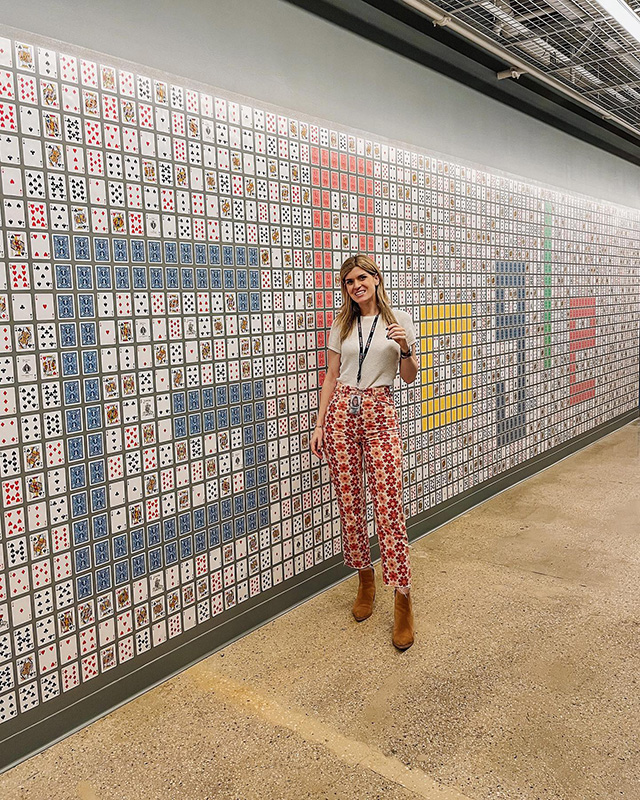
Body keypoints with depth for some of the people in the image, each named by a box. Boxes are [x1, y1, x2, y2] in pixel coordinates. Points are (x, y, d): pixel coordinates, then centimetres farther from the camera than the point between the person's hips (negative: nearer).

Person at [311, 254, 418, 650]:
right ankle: (365, 580, 25)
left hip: (380, 416, -3)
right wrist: (320, 425, 7)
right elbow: (331, 377, 13)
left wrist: (405, 347, -16)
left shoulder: (400, 320, 3)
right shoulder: (342, 326, 11)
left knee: (388, 505, -9)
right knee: (350, 504, 6)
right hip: (341, 413, 3)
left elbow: (410, 377, 4)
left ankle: (402, 598, 0)